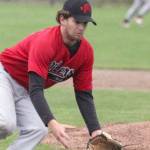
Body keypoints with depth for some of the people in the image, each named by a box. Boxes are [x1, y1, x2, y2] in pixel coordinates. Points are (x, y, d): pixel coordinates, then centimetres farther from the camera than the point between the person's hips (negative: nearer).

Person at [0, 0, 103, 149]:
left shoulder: (86, 51, -11)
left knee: (38, 130, -11)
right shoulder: (45, 42, -33)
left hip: (24, 91, 8)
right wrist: (52, 123, -49)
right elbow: (36, 90, -37)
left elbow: (84, 94, -6)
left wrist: (96, 130, -19)